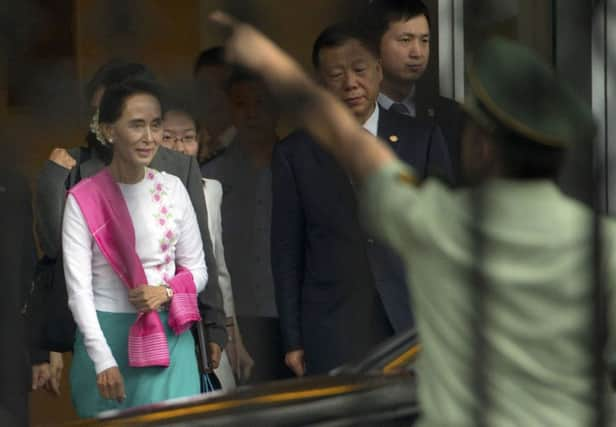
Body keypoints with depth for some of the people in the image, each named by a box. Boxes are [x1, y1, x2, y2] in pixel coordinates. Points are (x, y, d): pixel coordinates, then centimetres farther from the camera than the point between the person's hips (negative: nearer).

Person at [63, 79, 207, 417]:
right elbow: (78, 288, -9)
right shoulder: (84, 199, -6)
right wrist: (104, 361, -16)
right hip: (107, 337, -2)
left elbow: (197, 270, 10)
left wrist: (166, 292, -11)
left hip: (168, 338, 3)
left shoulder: (172, 189, 4)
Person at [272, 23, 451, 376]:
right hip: (333, 333, 0)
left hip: (413, 321, 0)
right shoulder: (295, 154, 8)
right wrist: (293, 341, 4)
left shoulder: (423, 140, 8)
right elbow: (287, 253, 7)